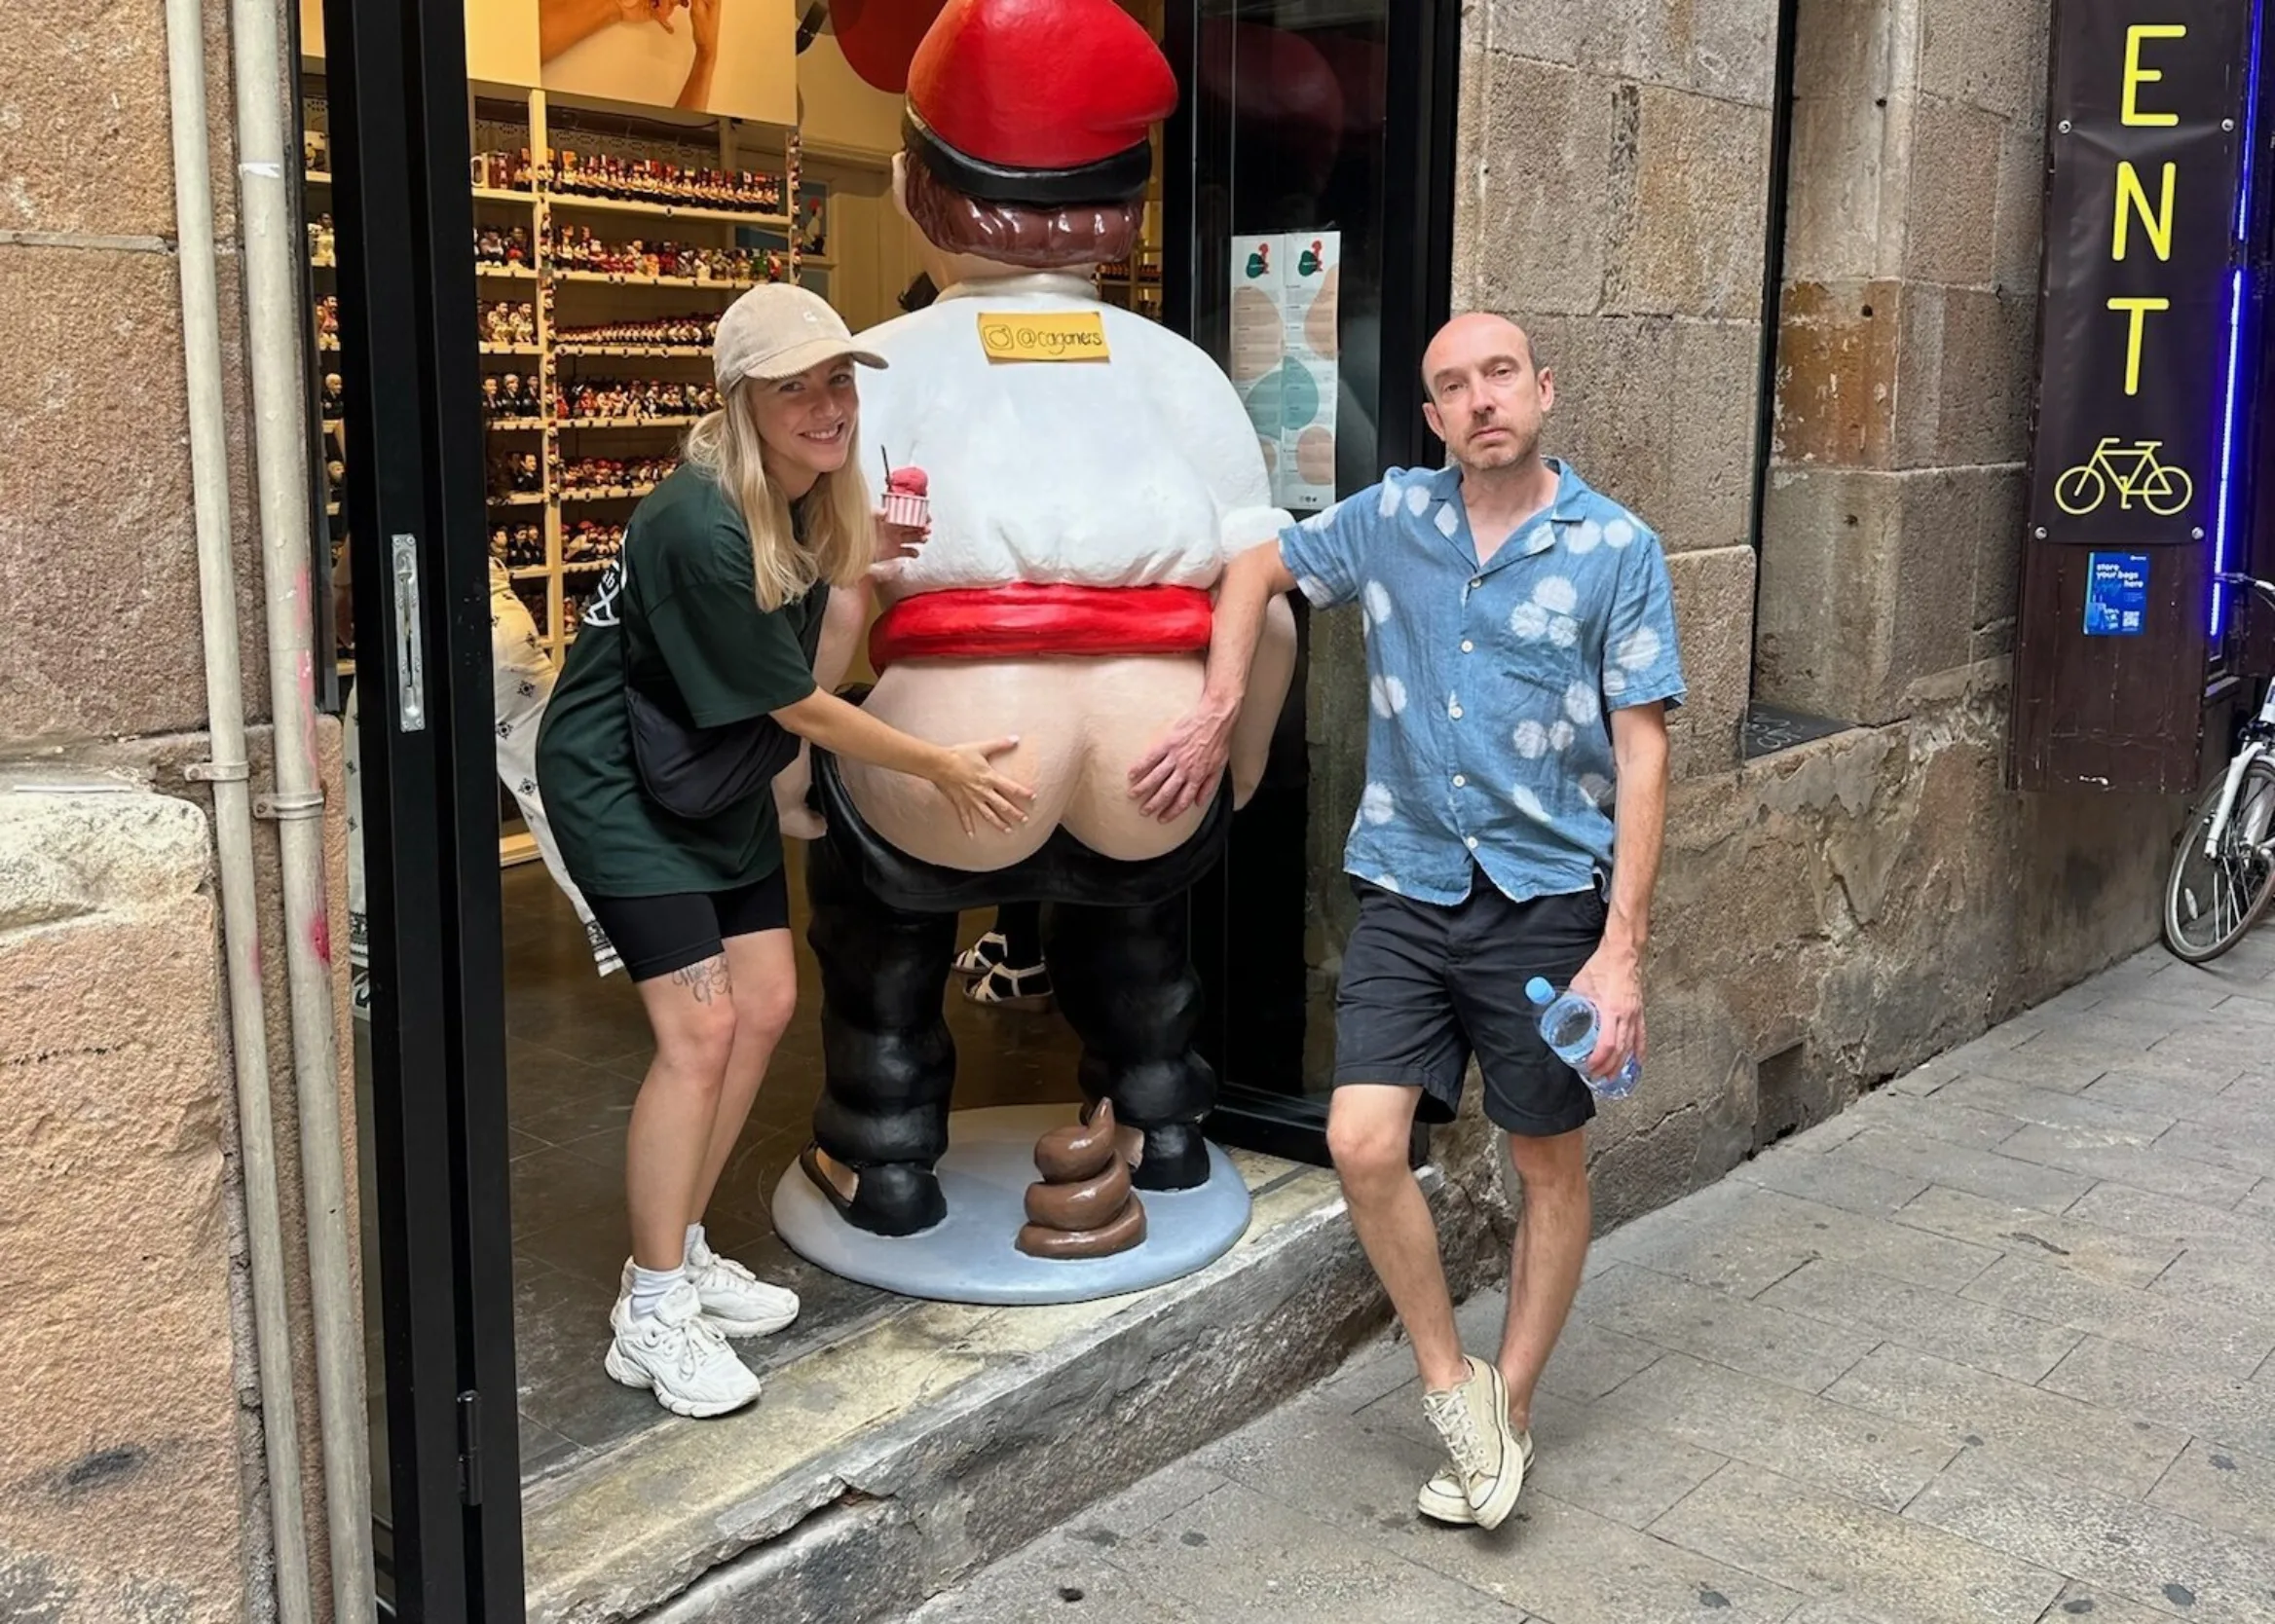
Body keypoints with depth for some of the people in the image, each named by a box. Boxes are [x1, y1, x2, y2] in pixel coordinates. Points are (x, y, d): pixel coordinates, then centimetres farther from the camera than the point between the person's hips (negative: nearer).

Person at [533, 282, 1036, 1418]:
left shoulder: (812, 497, -5)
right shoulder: (702, 528, -30)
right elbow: (799, 708, -21)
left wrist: (862, 551, 0)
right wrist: (944, 766, -11)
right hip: (618, 781, -9)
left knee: (765, 1005, 7)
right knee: (701, 1028, -14)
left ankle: (676, 1255, 23)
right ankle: (654, 1318, -1)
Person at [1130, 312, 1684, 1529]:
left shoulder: (1616, 549, -6)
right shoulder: (1392, 517, 3)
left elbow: (1641, 754, -8)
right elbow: (1259, 568, 19)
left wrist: (1622, 949, -14)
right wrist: (1217, 715, 6)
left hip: (1547, 897, -2)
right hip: (1406, 891, 2)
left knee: (1551, 1165, 8)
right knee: (1363, 1143, -10)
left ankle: (1505, 1410, 27)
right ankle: (1450, 1386, 10)